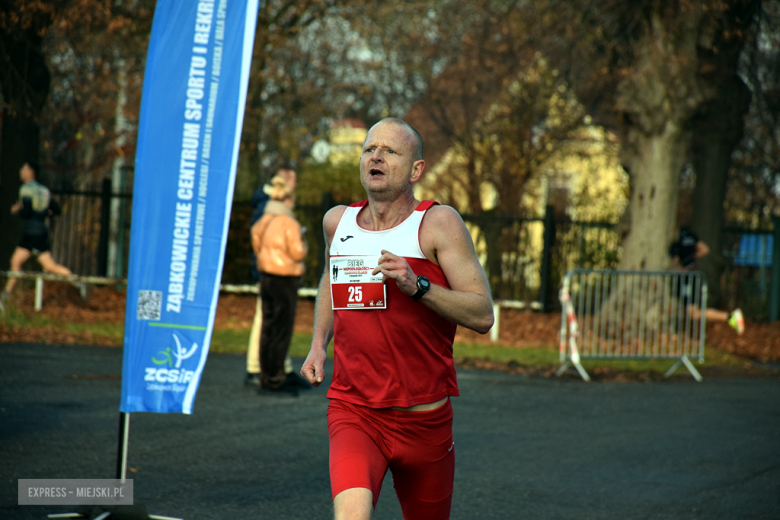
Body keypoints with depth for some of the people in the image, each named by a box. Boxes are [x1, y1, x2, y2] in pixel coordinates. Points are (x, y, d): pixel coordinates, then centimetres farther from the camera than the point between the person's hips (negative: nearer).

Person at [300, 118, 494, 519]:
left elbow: (482, 315, -12)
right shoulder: (337, 222, 6)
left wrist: (417, 285, -25)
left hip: (425, 419, -1)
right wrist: (318, 344, 17)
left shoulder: (438, 223, -7)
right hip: (353, 414, 1)